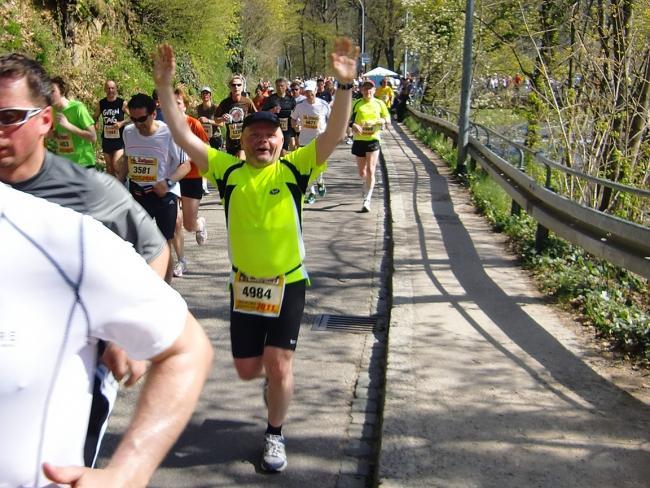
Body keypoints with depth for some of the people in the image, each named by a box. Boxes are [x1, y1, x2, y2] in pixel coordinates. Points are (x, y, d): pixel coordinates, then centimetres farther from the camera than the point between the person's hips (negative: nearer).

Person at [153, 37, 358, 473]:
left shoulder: (294, 169, -9)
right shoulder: (229, 171, -4)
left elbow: (334, 135, -20)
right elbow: (184, 136, -9)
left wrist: (346, 85, -33)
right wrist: (165, 87, -17)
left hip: (288, 282, -2)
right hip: (243, 284, 3)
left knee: (279, 364, -2)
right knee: (247, 369, 10)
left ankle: (275, 435, 22)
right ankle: (277, 376, 48)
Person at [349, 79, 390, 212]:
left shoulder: (379, 104, 5)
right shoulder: (356, 104, 3)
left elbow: (388, 119, 11)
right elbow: (349, 119, 3)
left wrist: (382, 120, -12)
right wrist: (353, 125, -19)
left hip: (373, 139, -1)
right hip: (359, 140, 1)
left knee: (370, 170, -12)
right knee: (361, 172, 11)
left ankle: (367, 200, -10)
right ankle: (366, 184, 47)